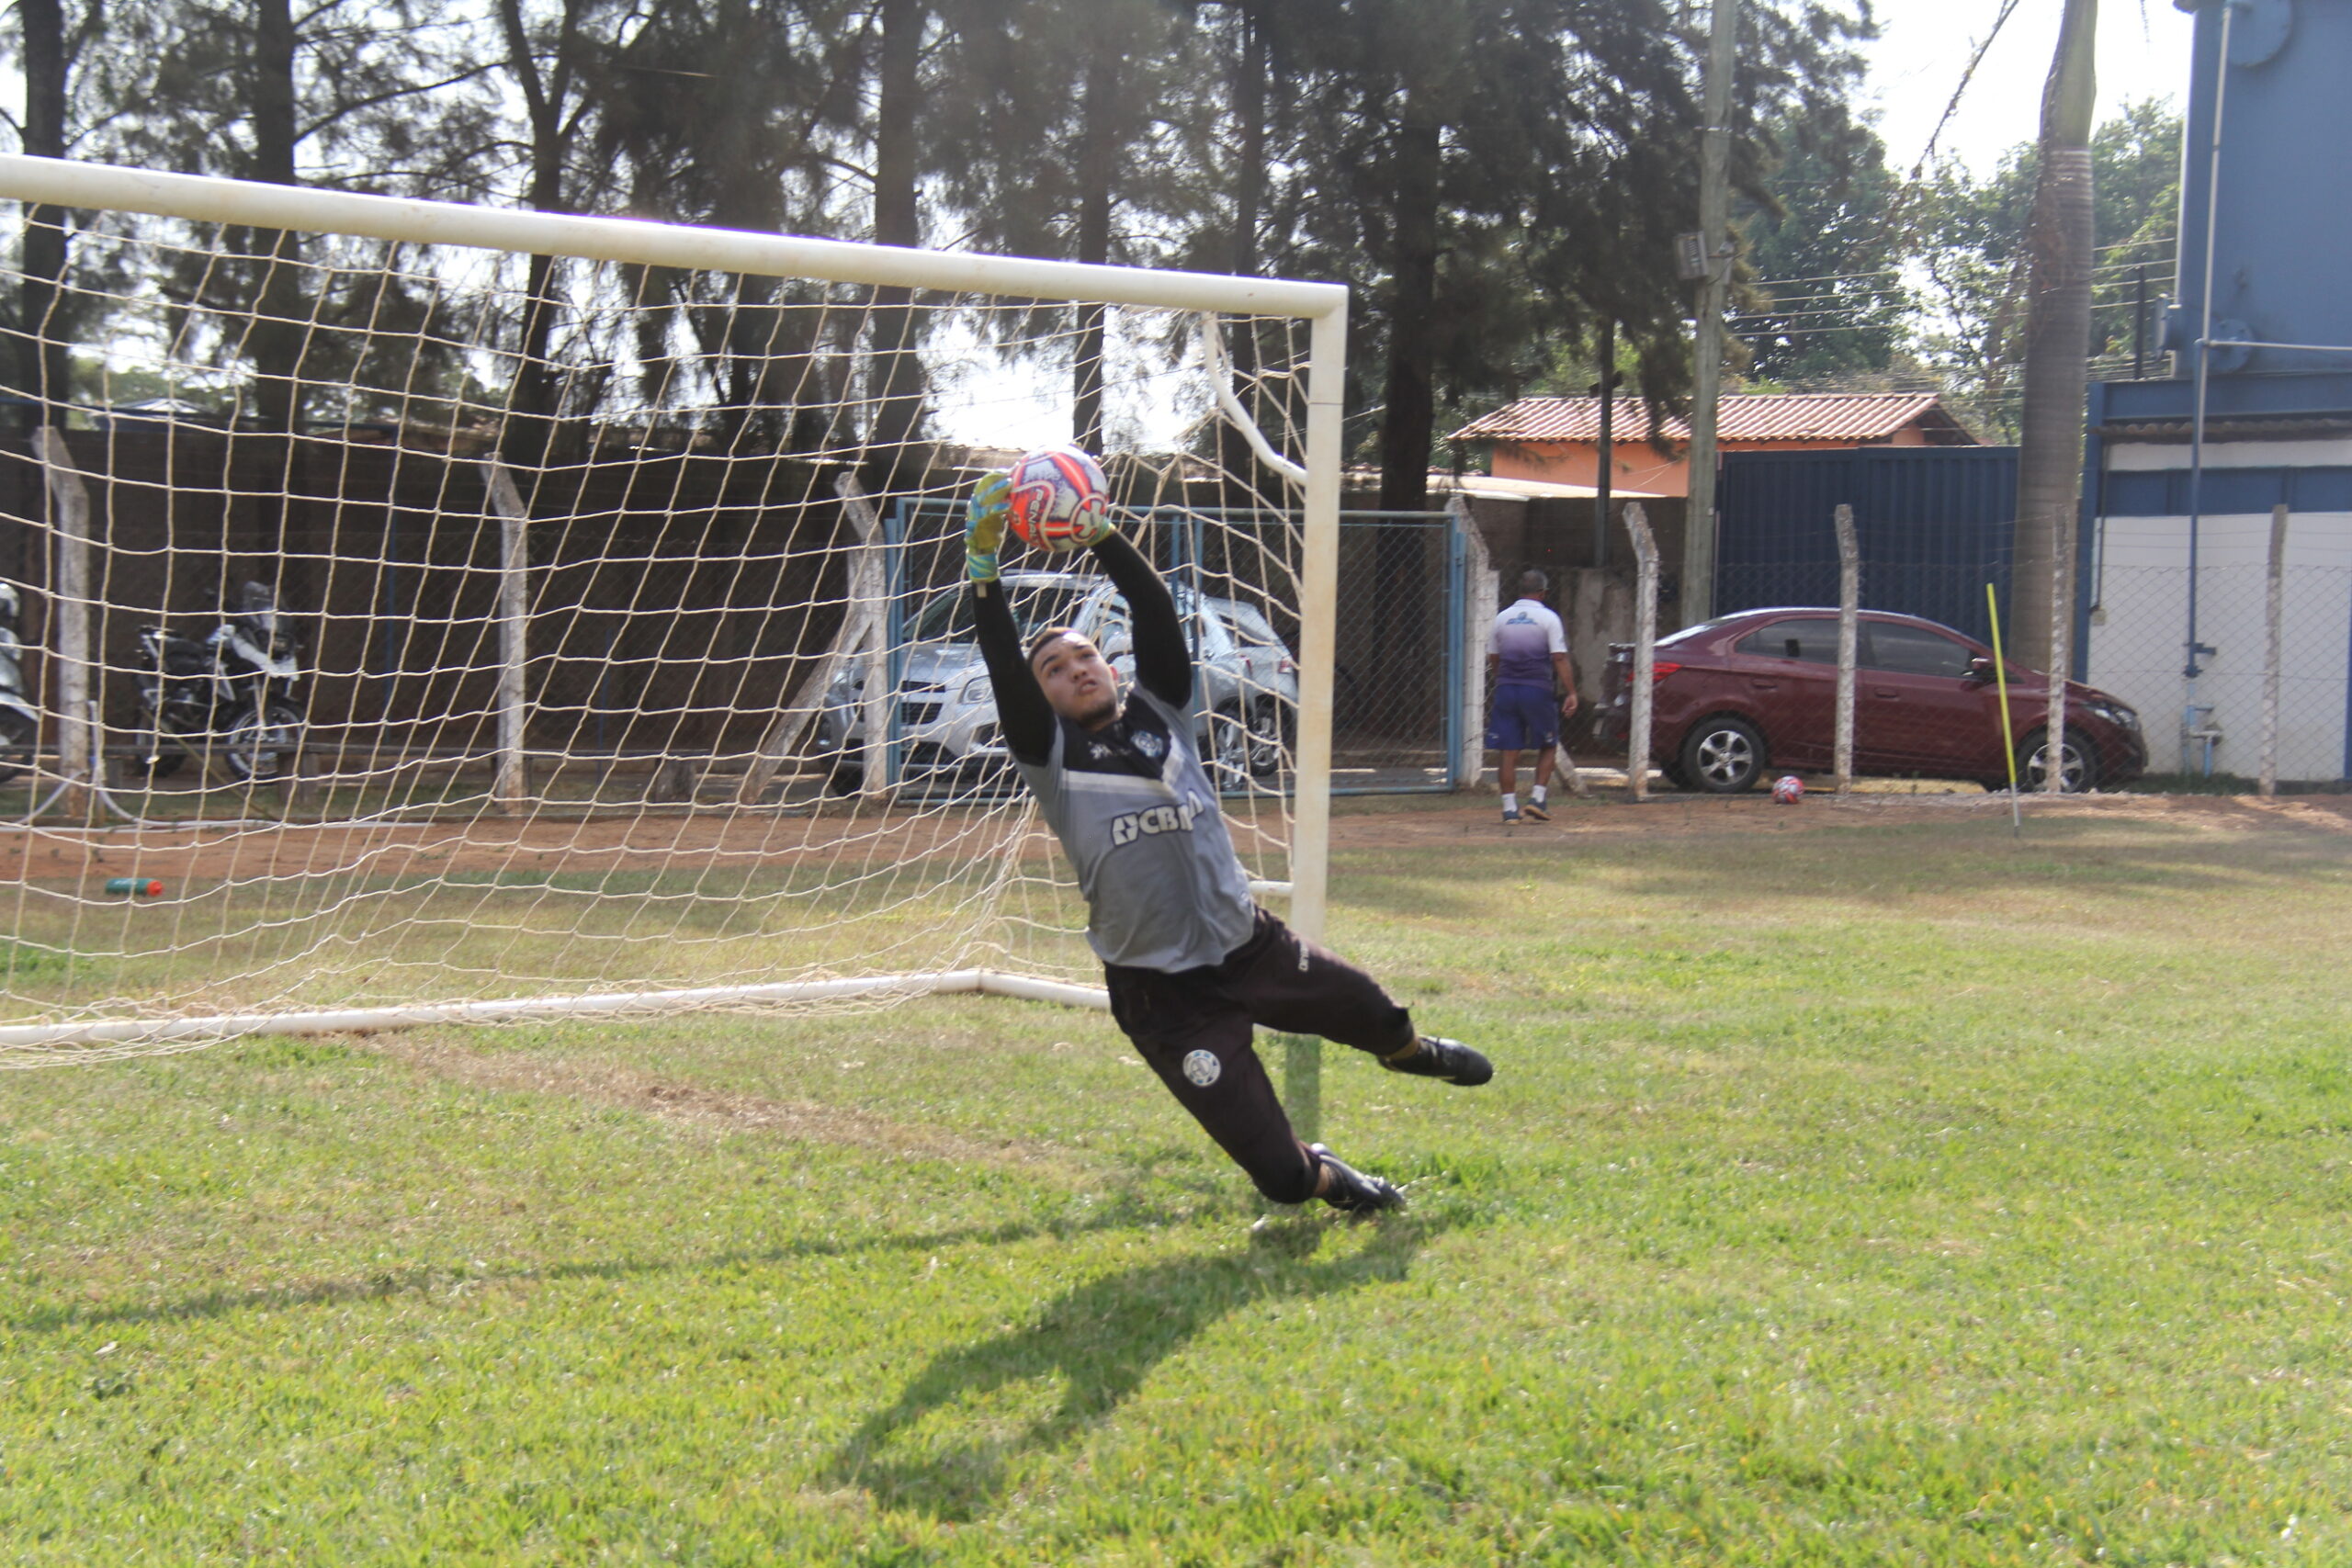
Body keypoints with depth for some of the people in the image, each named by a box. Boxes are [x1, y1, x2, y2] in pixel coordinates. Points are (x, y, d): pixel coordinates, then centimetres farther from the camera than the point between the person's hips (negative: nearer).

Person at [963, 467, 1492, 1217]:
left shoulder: (1159, 711, 4)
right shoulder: (1052, 757, -6)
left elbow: (1157, 615, -9)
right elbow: (1004, 668, -20)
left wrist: (1101, 538, -20)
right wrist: (983, 568, -27)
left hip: (1251, 944, 4)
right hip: (1164, 994, -4)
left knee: (1375, 1014, 24)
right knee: (1280, 1175, -7)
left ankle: (1411, 1051, 63)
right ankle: (1325, 1178, 30)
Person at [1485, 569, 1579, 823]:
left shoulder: (1502, 618, 9)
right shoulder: (1548, 618, -2)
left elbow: (1493, 660, 15)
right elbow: (1560, 659, -8)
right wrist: (1571, 693, -8)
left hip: (1506, 688, 3)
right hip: (1537, 689, -3)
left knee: (1509, 752, 3)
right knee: (1547, 745, 12)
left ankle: (1509, 807, 1)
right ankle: (1537, 798, 2)